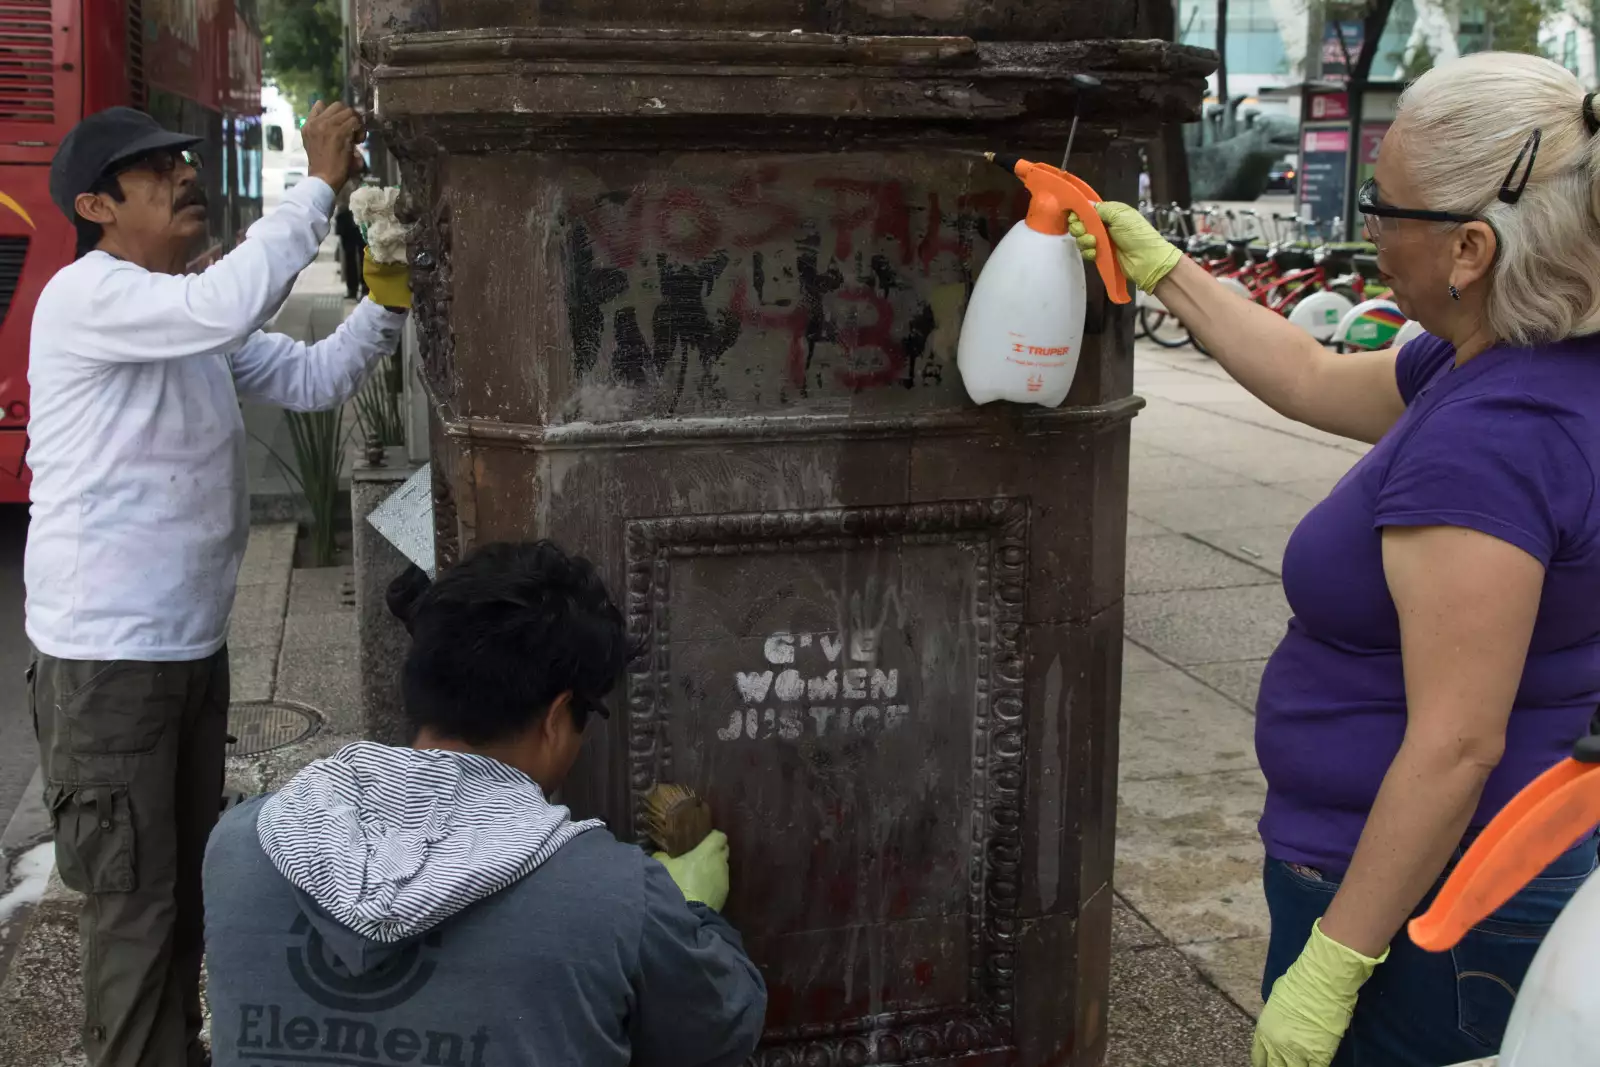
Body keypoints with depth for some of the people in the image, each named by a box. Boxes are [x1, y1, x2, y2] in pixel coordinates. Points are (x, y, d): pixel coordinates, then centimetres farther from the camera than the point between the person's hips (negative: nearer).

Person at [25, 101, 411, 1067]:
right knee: (135, 900, 0)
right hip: (108, 659, -9)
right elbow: (231, 304, -34)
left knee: (190, 883, 19)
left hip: (193, 646, 9)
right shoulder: (86, 296, -16)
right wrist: (321, 183, -26)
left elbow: (313, 379, 12)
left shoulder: (192, 324, 13)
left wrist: (390, 299, -4)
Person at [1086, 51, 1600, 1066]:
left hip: (1423, 910, -10)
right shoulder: (1516, 369, 2)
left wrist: (1332, 964, -22)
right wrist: (1161, 269, 22)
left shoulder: (1484, 439, -28)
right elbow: (1315, 380, 17)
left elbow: (1457, 746, -28)